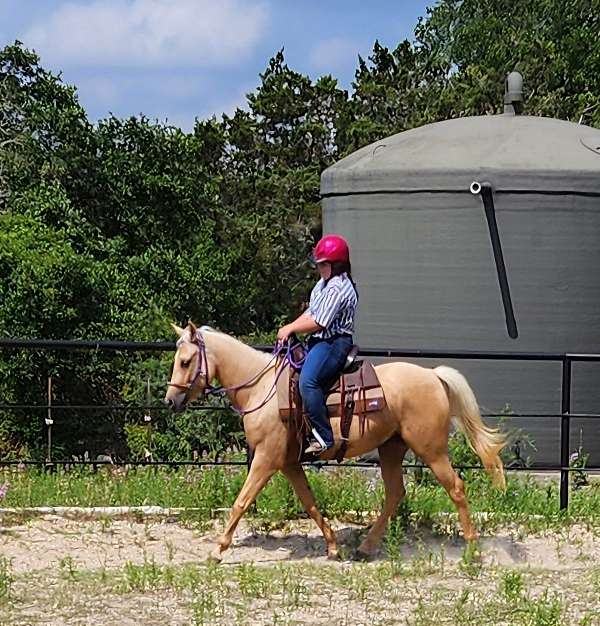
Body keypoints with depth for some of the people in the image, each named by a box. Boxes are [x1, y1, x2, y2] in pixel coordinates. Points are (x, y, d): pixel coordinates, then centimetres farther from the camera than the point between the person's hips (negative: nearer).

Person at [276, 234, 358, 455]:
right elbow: (310, 312, 21)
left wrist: (290, 328, -9)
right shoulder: (323, 284, 17)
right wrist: (289, 329, 6)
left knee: (308, 379, -32)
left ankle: (323, 437, -33)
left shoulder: (337, 288, -18)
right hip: (319, 341, 12)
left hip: (334, 343, -12)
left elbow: (319, 322, -21)